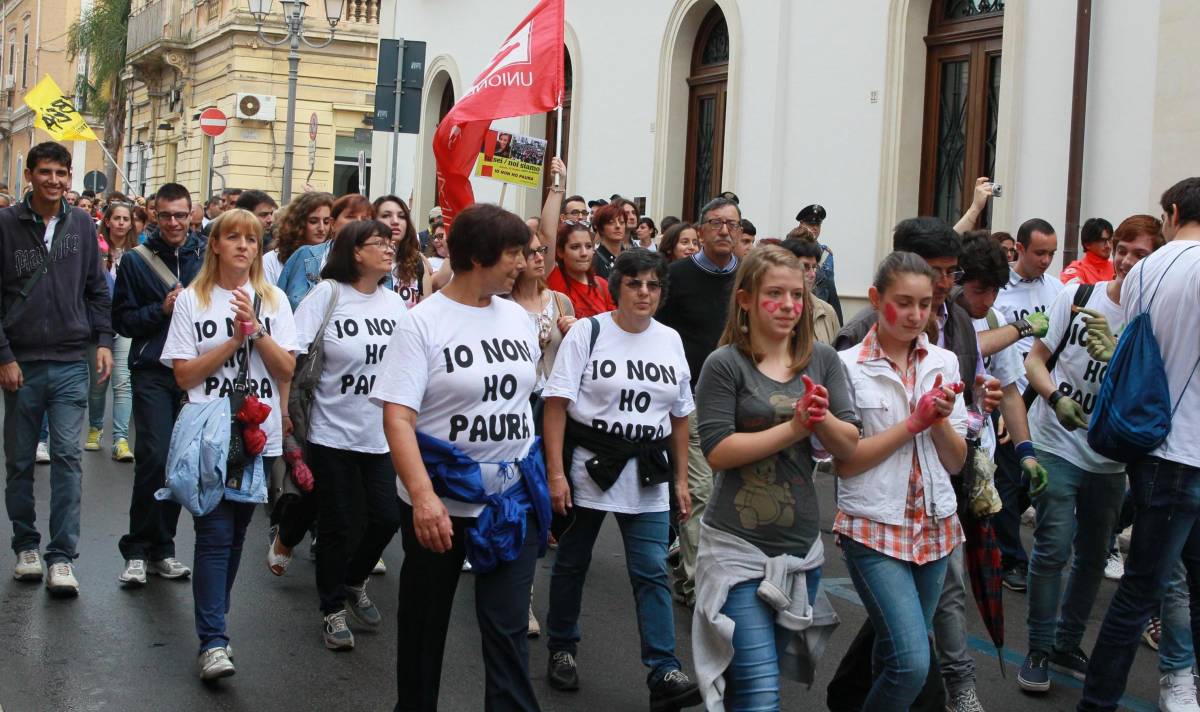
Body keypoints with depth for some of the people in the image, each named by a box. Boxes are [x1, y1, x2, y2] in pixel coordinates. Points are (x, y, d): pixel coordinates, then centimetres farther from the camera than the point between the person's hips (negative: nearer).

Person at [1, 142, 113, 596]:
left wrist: (103, 341, 1)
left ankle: (61, 556, 0)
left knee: (67, 458, -4)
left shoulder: (82, 224, 6)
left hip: (71, 363, 1)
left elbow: (97, 290, 11)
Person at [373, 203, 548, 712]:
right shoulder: (422, 323, -11)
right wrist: (422, 495, -31)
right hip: (440, 500, -3)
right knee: (425, 621, 14)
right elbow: (397, 416, -18)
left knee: (507, 626, 1)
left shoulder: (518, 317, 6)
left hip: (514, 497, 3)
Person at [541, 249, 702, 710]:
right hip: (588, 466, -2)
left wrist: (681, 479, 11)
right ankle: (562, 649, 30)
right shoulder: (588, 333, -5)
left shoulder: (671, 341, 8)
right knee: (572, 563, 11)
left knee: (652, 573, -2)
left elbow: (680, 417, 13)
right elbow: (557, 405, -9)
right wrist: (556, 472, -15)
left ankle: (664, 674, -3)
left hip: (646, 477, 3)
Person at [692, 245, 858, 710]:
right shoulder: (725, 366, -8)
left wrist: (822, 417, -18)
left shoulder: (823, 361, 4)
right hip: (739, 546, -5)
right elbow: (718, 451, -16)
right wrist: (794, 427, -20)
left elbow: (848, 445, 2)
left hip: (802, 545, 5)